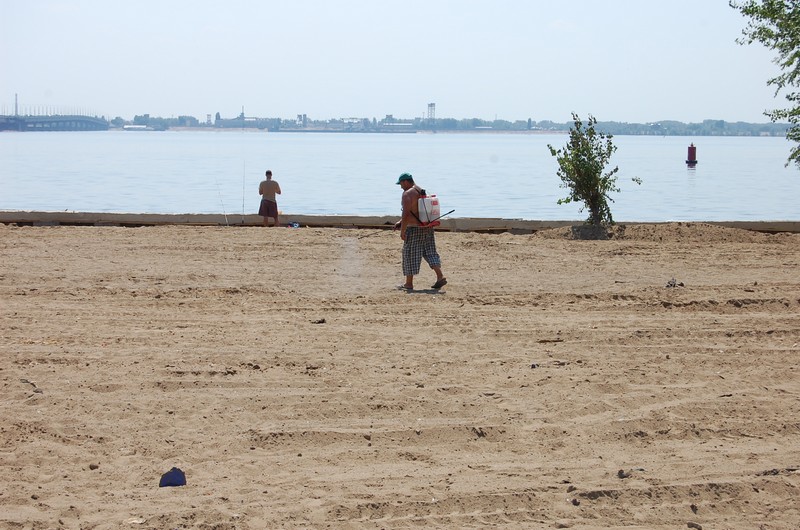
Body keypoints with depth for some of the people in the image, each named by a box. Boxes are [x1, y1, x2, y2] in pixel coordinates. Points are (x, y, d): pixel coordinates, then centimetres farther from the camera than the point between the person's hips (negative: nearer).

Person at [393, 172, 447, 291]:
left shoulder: (407, 194, -14)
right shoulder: (422, 192, 16)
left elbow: (406, 213, -22)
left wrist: (402, 231, -16)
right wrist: (400, 222, 25)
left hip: (414, 229, -8)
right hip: (427, 227, 8)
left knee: (410, 254, 1)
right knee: (430, 252, 11)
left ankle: (409, 283, 7)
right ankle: (440, 277, -2)